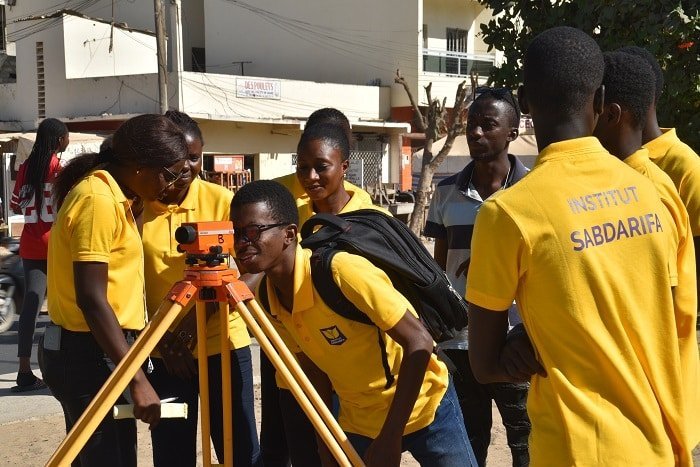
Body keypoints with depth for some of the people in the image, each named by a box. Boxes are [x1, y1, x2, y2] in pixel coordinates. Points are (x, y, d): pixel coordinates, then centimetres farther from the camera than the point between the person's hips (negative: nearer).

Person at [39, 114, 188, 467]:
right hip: (90, 353, -10)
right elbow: (91, 299, -24)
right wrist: (137, 380, -25)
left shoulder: (115, 197, 13)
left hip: (90, 350, 10)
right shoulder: (98, 199, -17)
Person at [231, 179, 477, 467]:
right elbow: (315, 369, 4)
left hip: (425, 410, -5)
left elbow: (419, 343, -25)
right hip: (357, 422, 5)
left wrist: (390, 437, -24)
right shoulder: (267, 297, -9)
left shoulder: (342, 271, -28)